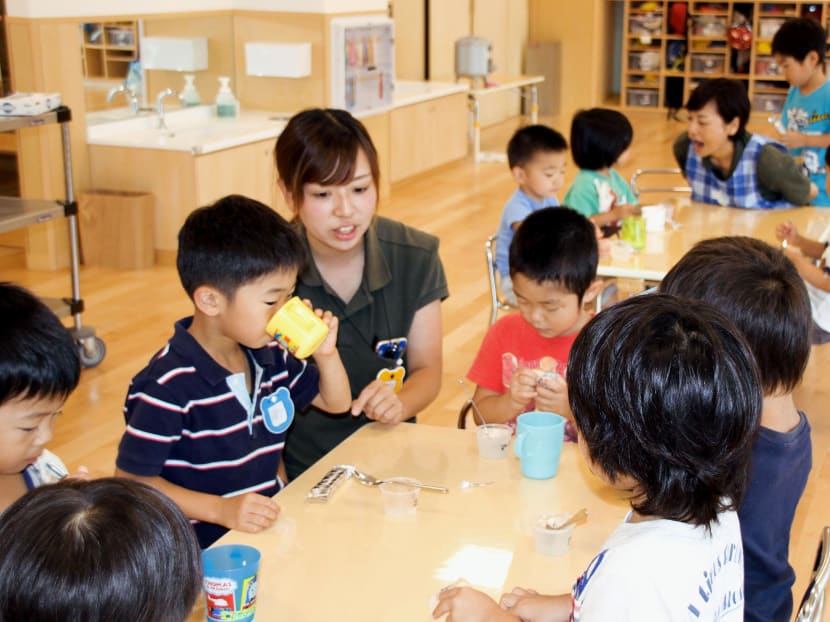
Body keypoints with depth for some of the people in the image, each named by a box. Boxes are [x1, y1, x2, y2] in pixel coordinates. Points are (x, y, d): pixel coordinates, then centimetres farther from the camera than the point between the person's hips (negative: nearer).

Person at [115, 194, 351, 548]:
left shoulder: (269, 357, 8)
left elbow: (336, 403, 22)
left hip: (266, 530, 8)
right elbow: (131, 479, -15)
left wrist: (326, 353, 3)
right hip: (204, 552, -8)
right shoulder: (170, 385, -18)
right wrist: (221, 509, -22)